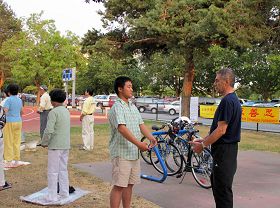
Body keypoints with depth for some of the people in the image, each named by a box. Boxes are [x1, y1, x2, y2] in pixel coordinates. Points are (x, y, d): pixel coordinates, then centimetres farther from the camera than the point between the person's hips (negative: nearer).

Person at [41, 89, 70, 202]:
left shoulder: (54, 112, -14)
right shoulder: (66, 111, 10)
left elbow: (49, 130, -21)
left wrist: (44, 142, -5)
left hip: (55, 146, -7)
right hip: (66, 145, 7)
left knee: (53, 171, 0)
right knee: (63, 170, 15)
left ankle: (52, 196, 5)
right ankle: (64, 193, 22)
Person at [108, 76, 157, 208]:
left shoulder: (133, 107, 14)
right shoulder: (117, 107, -14)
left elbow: (141, 124, 9)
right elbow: (122, 128, -26)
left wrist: (151, 137, -9)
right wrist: (139, 144, -31)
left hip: (134, 153, 8)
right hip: (121, 153, -8)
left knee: (129, 184, 15)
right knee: (119, 186, -4)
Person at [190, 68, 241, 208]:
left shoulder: (227, 101, -20)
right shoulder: (233, 99, 13)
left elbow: (221, 130, -23)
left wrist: (202, 145, -14)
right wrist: (203, 140, 16)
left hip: (224, 151, -10)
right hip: (227, 150, 10)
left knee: (222, 188, -1)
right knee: (216, 182, 22)